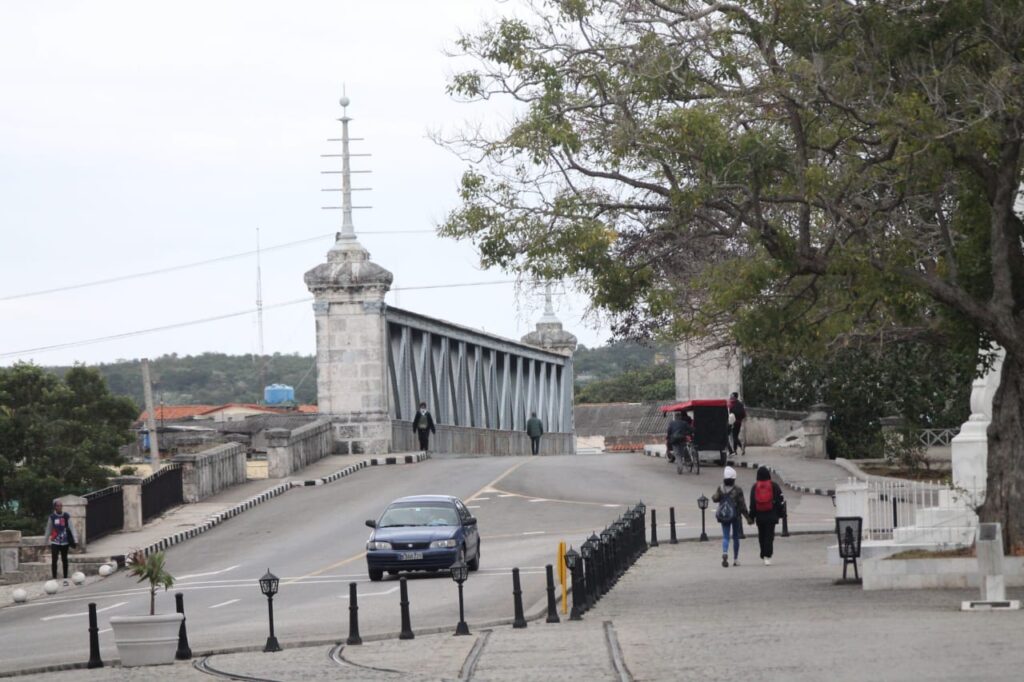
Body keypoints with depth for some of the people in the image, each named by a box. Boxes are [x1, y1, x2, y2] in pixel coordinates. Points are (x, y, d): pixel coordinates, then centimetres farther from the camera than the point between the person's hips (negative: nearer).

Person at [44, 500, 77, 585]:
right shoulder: (51, 517, -3)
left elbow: (71, 528, -1)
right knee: (54, 560, -4)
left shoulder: (66, 516, -3)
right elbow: (48, 529, 5)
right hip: (55, 542, -1)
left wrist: (75, 540, -6)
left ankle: (65, 579, 17)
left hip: (64, 542, 1)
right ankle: (54, 579, 1)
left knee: (64, 560, 9)